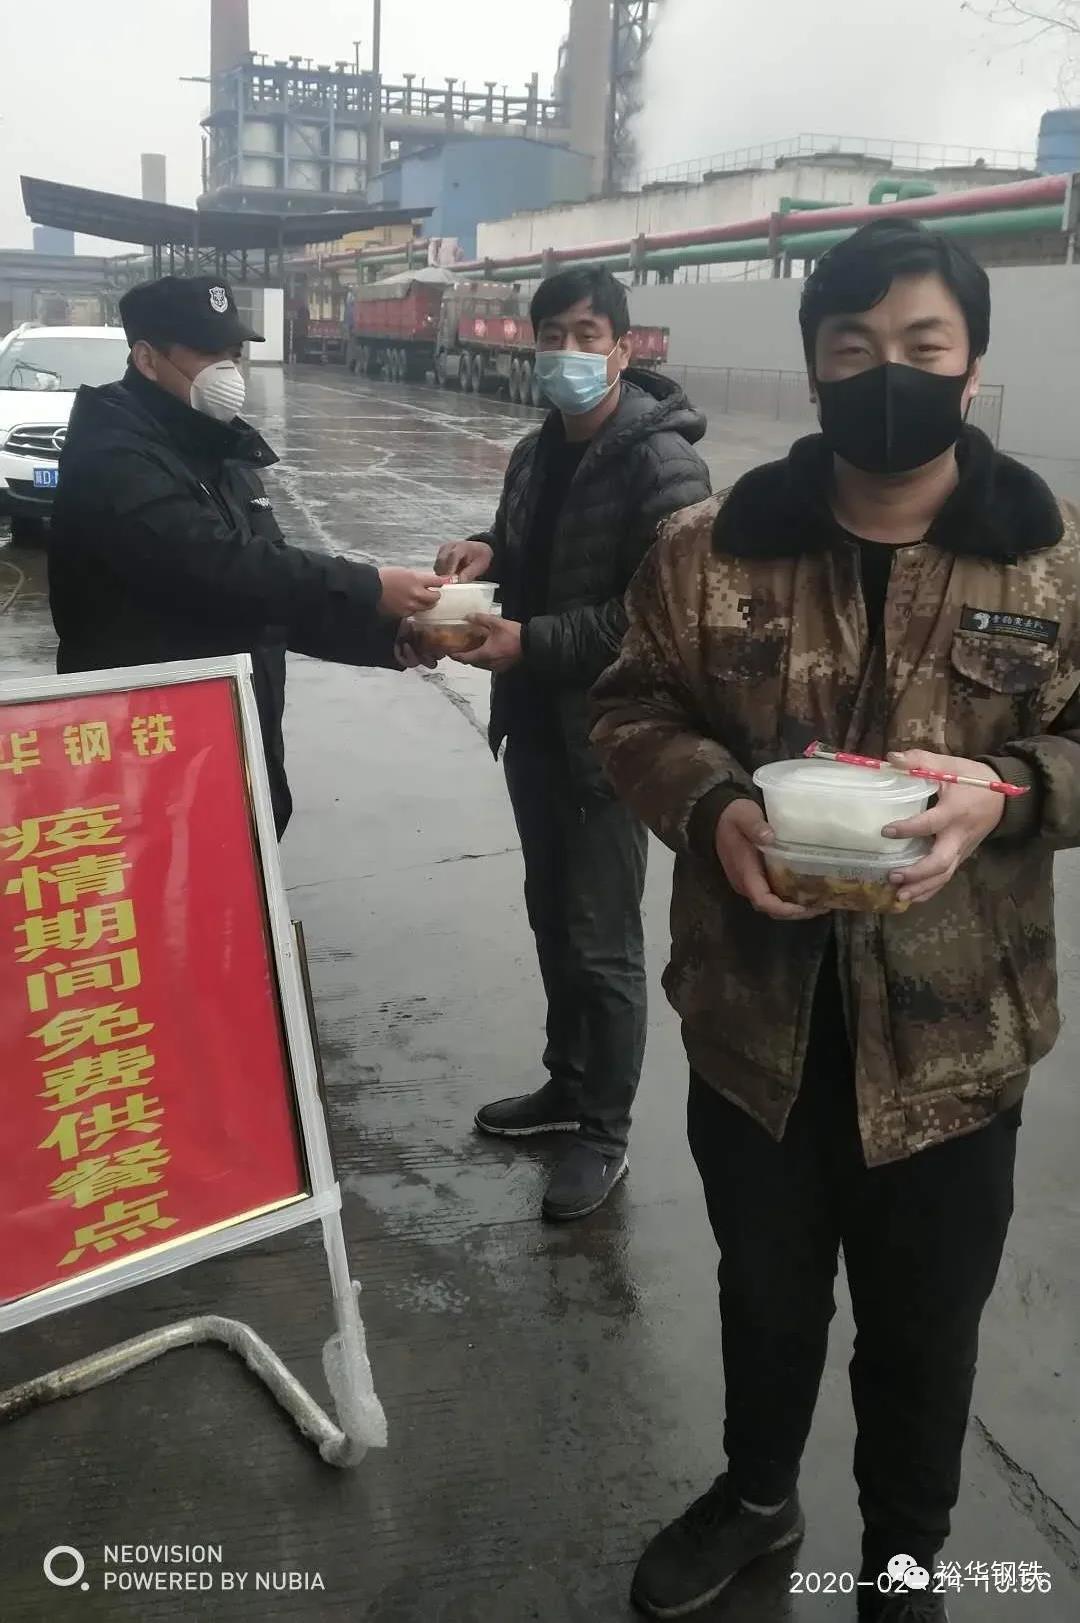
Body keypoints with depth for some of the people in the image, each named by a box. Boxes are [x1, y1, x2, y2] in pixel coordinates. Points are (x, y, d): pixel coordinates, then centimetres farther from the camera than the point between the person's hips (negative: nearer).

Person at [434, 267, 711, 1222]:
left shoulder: (661, 463, -16)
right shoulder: (535, 454, 11)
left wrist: (531, 643, -24)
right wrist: (487, 555, -1)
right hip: (535, 728, 8)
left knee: (603, 944, 2)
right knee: (552, 922, 19)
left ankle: (606, 1133, 20)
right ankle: (568, 1086, 37)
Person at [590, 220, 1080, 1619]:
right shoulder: (710, 549, -2)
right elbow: (634, 712, 2)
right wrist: (712, 807, -18)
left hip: (951, 1029, 0)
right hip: (755, 1013, 1)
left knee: (925, 1316, 18)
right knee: (764, 1284, 23)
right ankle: (756, 1492, 51)